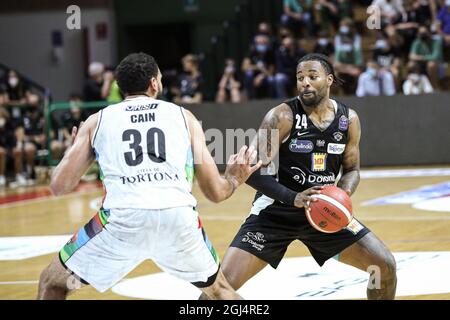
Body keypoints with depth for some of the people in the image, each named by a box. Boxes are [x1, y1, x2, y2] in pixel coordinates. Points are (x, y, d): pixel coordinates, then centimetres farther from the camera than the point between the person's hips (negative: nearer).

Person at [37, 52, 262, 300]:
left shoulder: (97, 121, 21)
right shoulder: (184, 116, 23)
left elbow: (59, 186, 17)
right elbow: (215, 192, 21)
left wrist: (79, 149, 39)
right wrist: (234, 180, 45)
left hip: (123, 219, -1)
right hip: (179, 217, 1)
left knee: (52, 284, 23)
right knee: (218, 289, 31)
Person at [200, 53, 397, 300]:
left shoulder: (348, 119, -2)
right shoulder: (282, 117, -17)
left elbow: (352, 169, 9)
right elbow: (253, 171, -20)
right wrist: (293, 198, -32)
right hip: (276, 210, -4)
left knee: (386, 266, -3)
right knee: (222, 283, -17)